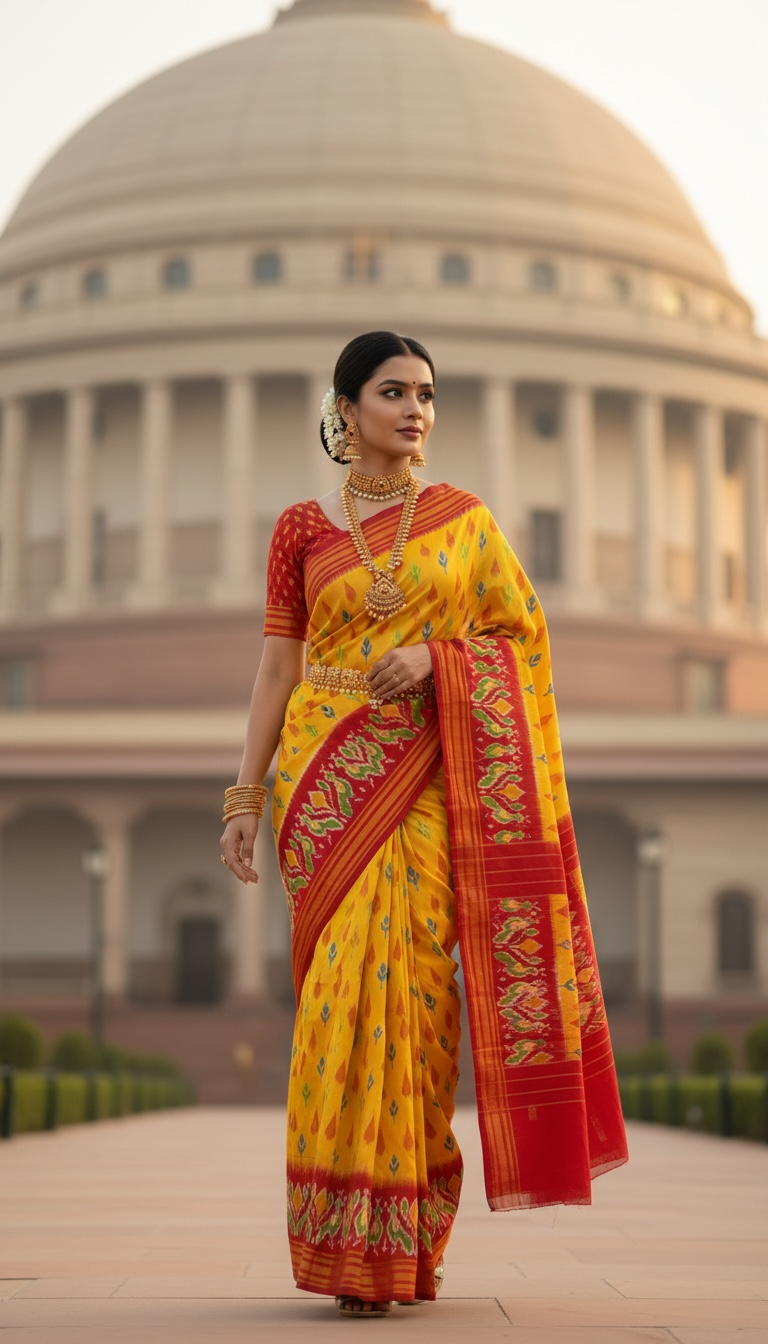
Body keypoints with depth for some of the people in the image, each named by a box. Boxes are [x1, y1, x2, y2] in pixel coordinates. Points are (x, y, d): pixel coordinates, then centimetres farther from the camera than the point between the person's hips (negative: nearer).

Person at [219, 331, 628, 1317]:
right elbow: (277, 668, 8)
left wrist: (436, 655, -9)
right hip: (329, 775, 0)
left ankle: (399, 1241, 1)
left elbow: (524, 634, 10)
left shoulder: (466, 521, 11)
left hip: (428, 779, 0)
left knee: (409, 976, -8)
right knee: (345, 982, -7)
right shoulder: (302, 529, 9)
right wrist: (243, 798, 2)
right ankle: (348, 1236, -1)